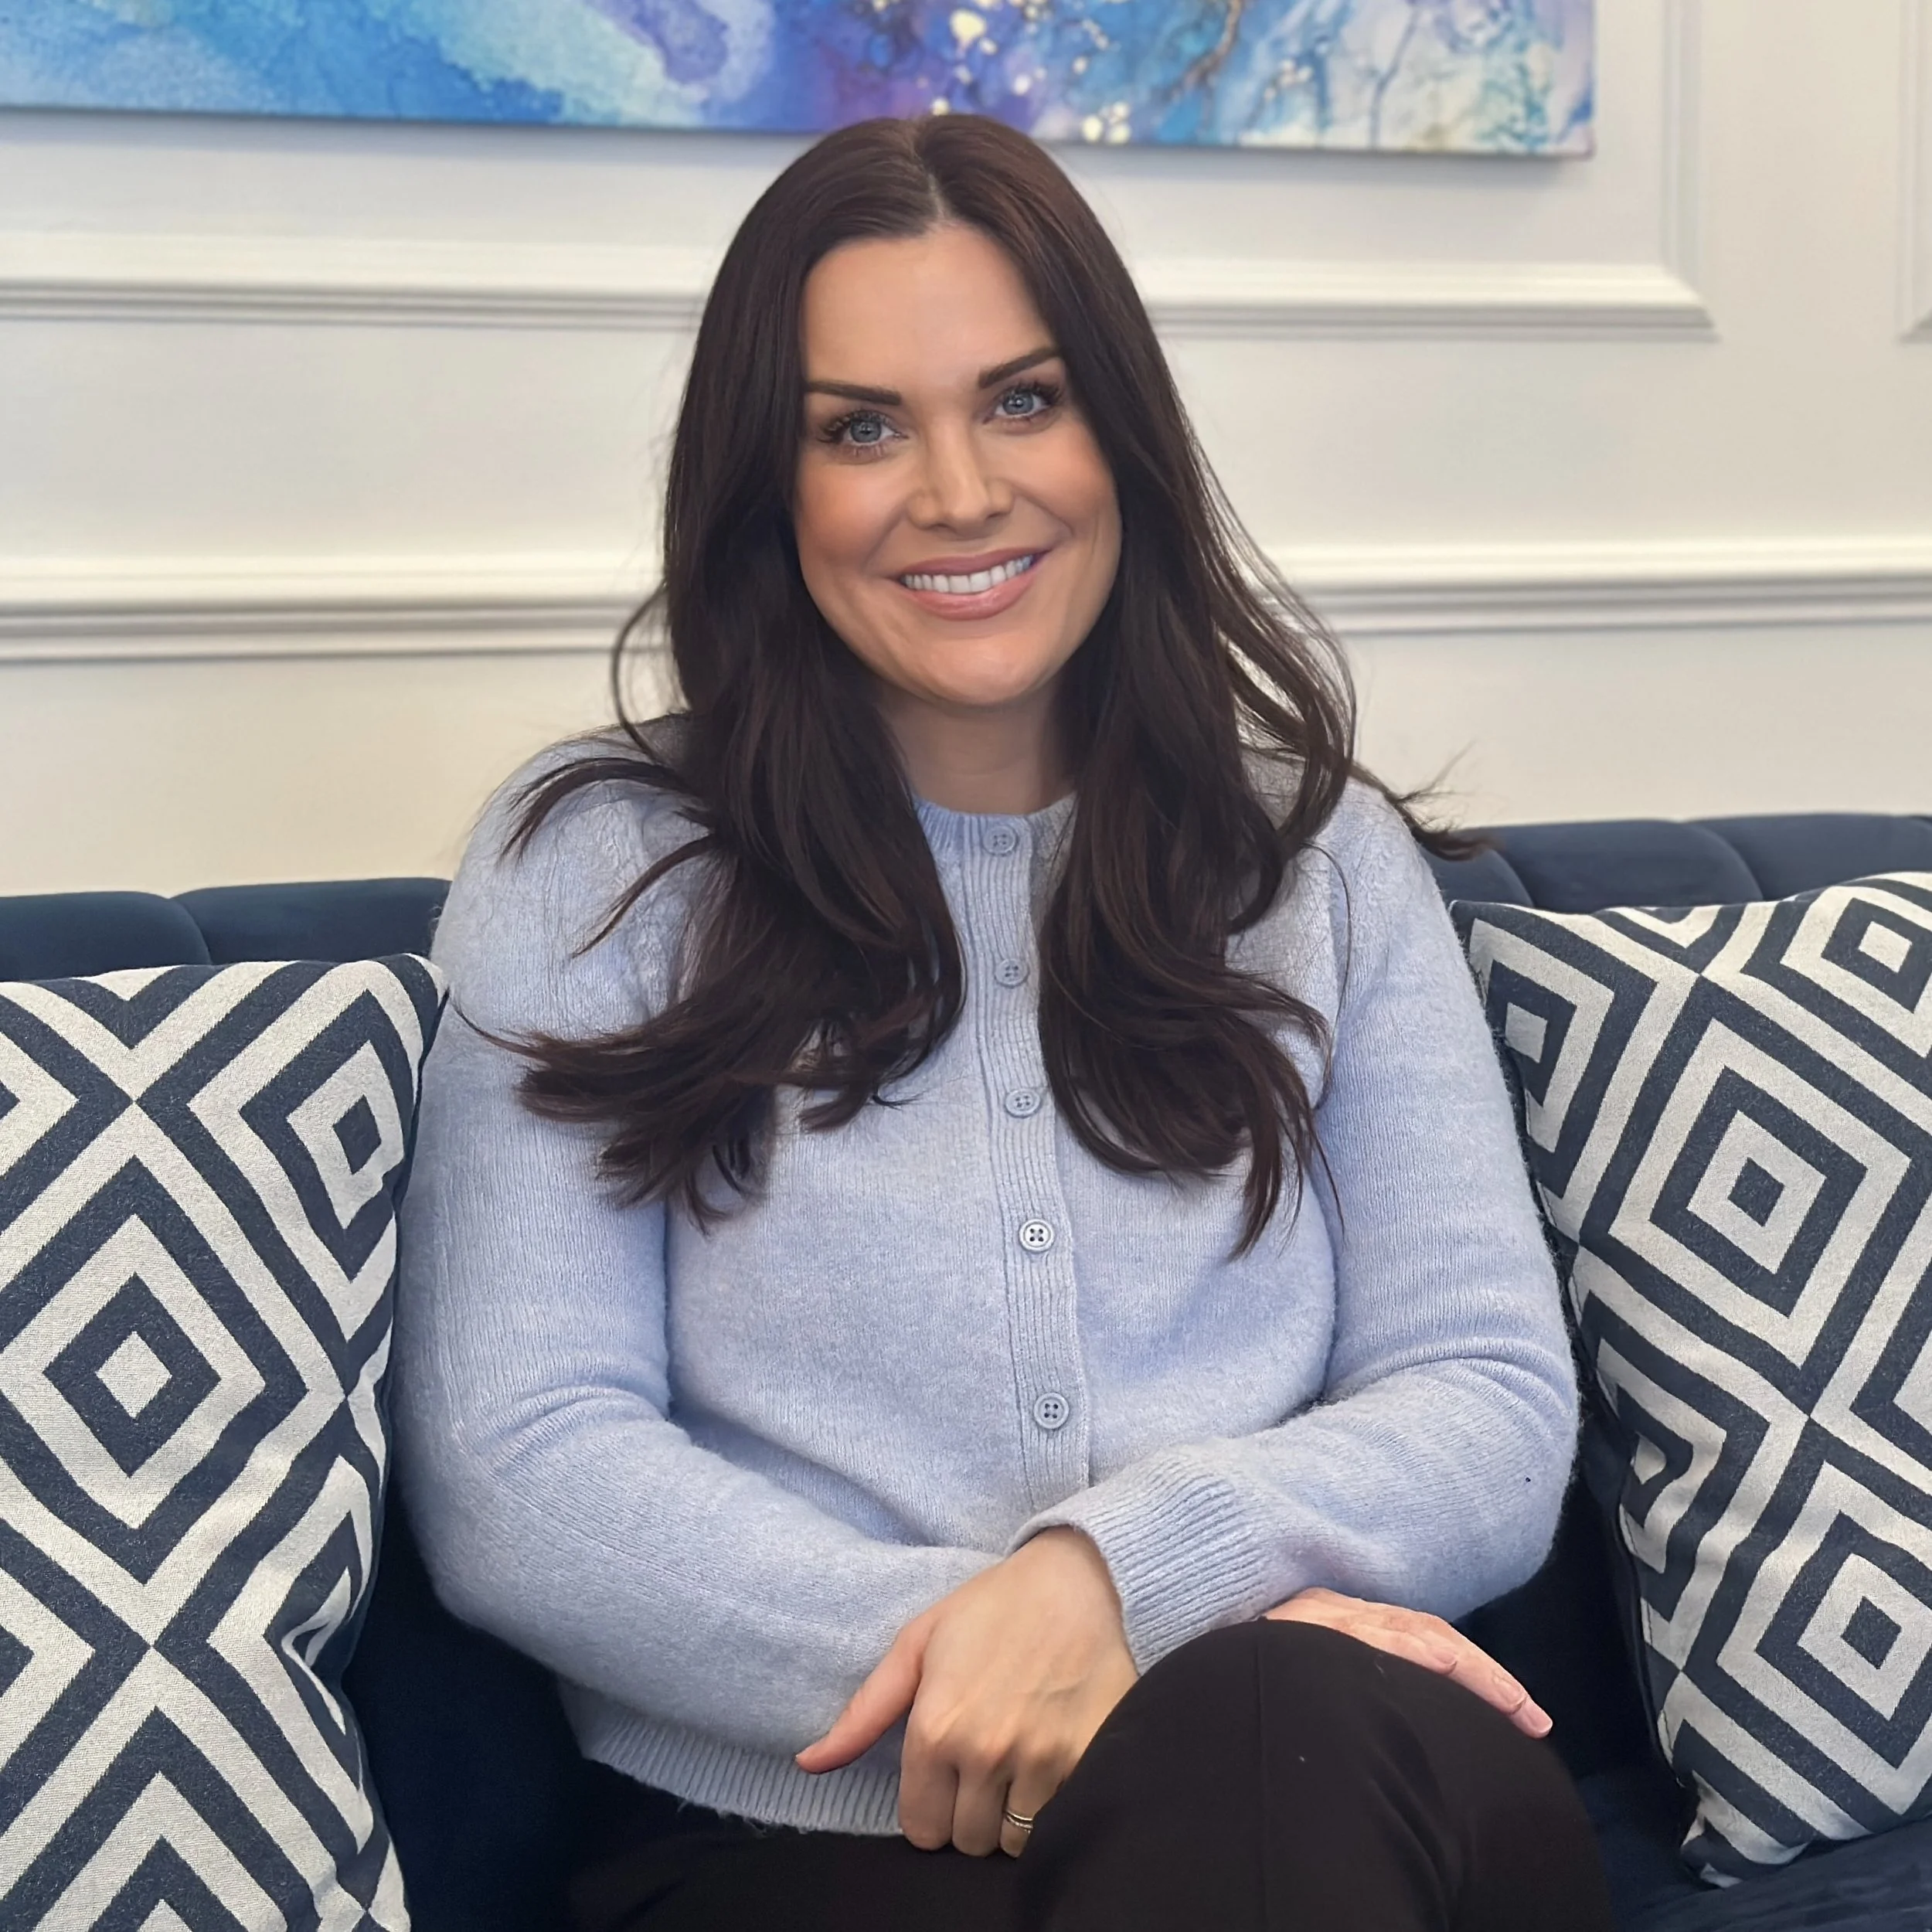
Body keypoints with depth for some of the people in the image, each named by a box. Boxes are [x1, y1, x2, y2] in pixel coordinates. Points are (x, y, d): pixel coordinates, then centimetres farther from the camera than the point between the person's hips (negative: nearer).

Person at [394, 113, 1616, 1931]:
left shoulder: (1325, 861, 11)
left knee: (1282, 1722, -34)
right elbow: (509, 1476, -5)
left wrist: (1109, 1570, -17)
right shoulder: (592, 870, 4)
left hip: (1312, 1780, 3)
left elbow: (1494, 1410, 3)